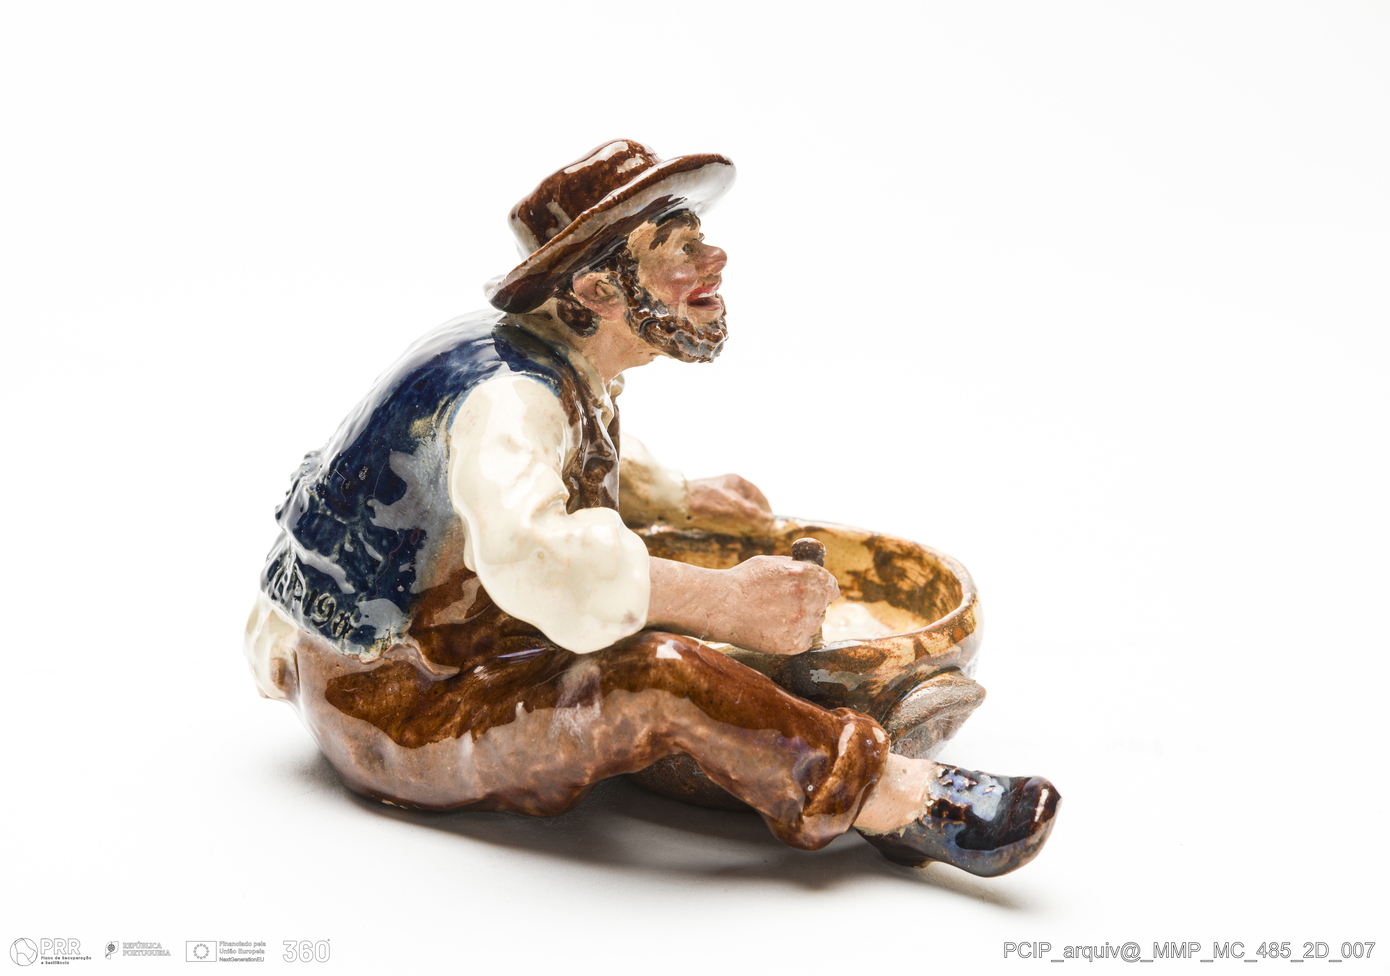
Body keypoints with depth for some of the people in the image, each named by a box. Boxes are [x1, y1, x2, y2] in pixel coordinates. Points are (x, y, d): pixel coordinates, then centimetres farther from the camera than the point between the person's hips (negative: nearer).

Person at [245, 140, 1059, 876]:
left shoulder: (573, 372, 3)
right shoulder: (509, 395, -28)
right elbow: (530, 552, -49)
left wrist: (678, 497, 21)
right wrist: (728, 601, -46)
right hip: (383, 705, -11)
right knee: (660, 677, -30)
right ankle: (900, 803, -20)